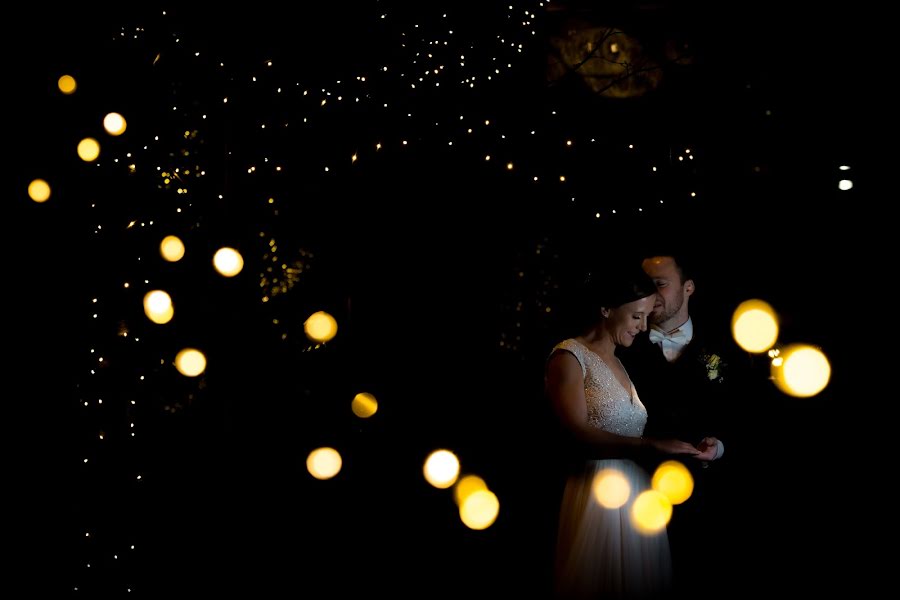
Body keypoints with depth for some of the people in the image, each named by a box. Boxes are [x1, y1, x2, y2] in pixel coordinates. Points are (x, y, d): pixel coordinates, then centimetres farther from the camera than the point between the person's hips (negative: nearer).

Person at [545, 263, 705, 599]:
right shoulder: (569, 357, -6)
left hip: (638, 493, 7)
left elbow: (627, 432, 10)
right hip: (597, 494, -7)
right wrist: (651, 445, -26)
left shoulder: (619, 362, 18)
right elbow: (578, 434, -19)